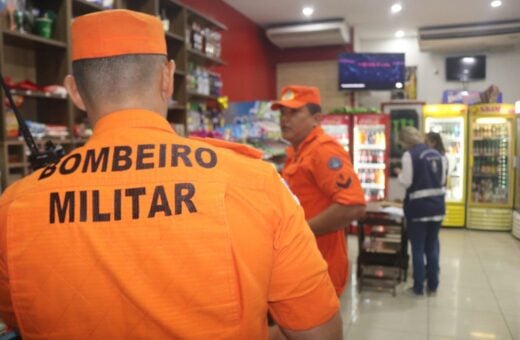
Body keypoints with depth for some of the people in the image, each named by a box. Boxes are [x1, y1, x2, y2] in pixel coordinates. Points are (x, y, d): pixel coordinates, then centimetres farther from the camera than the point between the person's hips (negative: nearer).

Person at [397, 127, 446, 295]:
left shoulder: (409, 155, -12)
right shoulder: (437, 154, 8)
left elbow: (407, 182, -14)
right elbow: (442, 180, 12)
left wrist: (399, 174, 5)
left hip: (418, 206, -6)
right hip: (437, 205, 6)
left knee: (418, 249, 5)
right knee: (432, 247, 16)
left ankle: (419, 287, 13)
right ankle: (433, 285, 24)